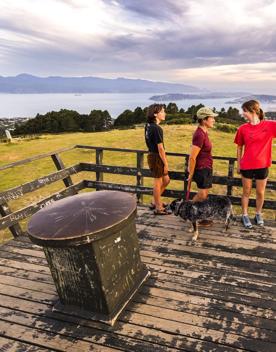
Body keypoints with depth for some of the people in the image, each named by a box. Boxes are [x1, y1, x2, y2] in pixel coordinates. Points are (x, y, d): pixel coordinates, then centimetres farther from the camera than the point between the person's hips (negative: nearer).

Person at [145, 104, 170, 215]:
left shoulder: (148, 126, 8)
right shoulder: (157, 128, -20)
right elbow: (160, 148, -20)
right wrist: (166, 163, -14)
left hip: (152, 155, 9)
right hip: (157, 157, -9)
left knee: (166, 180, 19)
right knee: (158, 182, 4)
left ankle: (155, 202, 29)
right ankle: (158, 208, 18)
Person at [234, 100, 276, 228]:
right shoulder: (243, 128, -4)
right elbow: (239, 147, 5)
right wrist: (238, 164, 6)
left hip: (262, 166, 0)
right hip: (246, 166, 0)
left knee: (260, 192, 14)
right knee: (246, 192, 12)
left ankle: (258, 214, 34)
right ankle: (245, 215, 26)